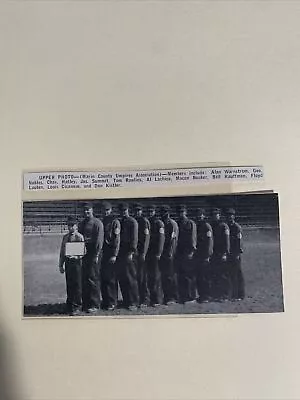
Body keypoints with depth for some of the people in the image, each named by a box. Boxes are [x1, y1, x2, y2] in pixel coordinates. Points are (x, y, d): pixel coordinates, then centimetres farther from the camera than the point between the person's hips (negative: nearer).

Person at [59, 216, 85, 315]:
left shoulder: (80, 237, -4)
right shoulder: (65, 237, 11)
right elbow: (62, 252, 14)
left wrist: (75, 256, -22)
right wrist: (61, 265, 12)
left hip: (76, 262, -4)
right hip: (67, 262, 4)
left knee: (77, 285, 0)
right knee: (69, 285, 11)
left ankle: (76, 307, 10)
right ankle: (69, 306, 24)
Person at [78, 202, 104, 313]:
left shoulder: (97, 223, -4)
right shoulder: (81, 224, 17)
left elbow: (99, 240, -9)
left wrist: (96, 255, -15)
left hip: (93, 253, -6)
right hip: (83, 252, 6)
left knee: (93, 278, -5)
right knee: (84, 278, 7)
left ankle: (94, 304, 3)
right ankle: (85, 303, 16)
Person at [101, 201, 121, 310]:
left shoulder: (115, 221, -5)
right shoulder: (102, 221, 15)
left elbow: (117, 239, -11)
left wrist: (114, 255, -17)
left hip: (111, 253, -7)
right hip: (103, 253, 7)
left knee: (110, 279, -3)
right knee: (103, 278, 9)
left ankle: (112, 303, 5)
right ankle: (105, 301, 19)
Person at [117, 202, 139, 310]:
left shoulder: (132, 222, -3)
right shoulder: (120, 222, 16)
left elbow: (134, 238, -9)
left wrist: (131, 252, -16)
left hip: (128, 254, -6)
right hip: (121, 253, 7)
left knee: (130, 278, -3)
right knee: (121, 278, 8)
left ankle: (133, 302, 4)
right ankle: (126, 301, 18)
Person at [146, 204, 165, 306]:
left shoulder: (159, 223, -3)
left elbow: (161, 238, -9)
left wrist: (159, 252, -15)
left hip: (155, 253, -5)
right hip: (148, 253, 5)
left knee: (156, 276, -4)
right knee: (149, 275, 8)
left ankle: (156, 300, 1)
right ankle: (151, 297, 17)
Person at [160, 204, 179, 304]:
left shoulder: (173, 224, -6)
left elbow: (173, 239, -12)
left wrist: (170, 253, -18)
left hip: (169, 254, -7)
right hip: (162, 253, 7)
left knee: (170, 276, -3)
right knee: (163, 275, 9)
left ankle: (172, 297, 6)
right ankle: (166, 296, 18)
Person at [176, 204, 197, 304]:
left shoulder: (191, 223, 0)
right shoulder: (177, 224, 14)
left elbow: (193, 239, -6)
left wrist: (191, 251, -14)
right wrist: (176, 252, 6)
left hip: (188, 254, -5)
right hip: (179, 254, 5)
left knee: (189, 276, -1)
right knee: (180, 276, 7)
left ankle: (191, 297, 7)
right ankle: (182, 296, 15)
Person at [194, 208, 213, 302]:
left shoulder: (207, 226, -6)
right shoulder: (195, 226, 13)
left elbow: (210, 241, -11)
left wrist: (208, 255, -16)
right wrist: (194, 253, 12)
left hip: (204, 256, -7)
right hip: (197, 256, 7)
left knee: (205, 277, -2)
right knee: (198, 276, 9)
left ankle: (206, 296, 6)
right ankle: (201, 295, 18)